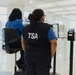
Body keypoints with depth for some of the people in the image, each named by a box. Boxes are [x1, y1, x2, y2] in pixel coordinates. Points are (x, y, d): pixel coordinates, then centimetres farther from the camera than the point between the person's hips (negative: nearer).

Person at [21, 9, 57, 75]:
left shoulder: (26, 28, 10)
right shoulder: (47, 27, -9)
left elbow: (23, 42, 17)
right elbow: (54, 42, -15)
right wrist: (51, 55, -5)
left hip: (29, 56, 5)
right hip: (42, 56, -5)